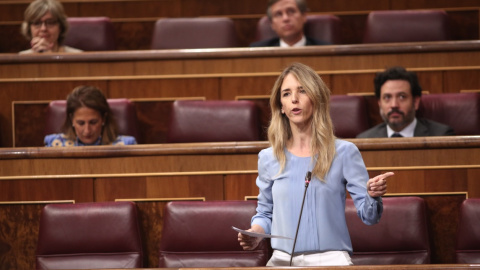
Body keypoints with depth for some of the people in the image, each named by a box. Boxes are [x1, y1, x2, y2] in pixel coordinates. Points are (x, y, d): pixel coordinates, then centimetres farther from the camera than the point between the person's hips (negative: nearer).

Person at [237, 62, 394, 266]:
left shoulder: (344, 152, 3)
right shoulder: (268, 158, 10)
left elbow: (368, 216, 2)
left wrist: (373, 195, -20)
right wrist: (255, 234, 1)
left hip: (330, 259, 0)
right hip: (283, 260, 1)